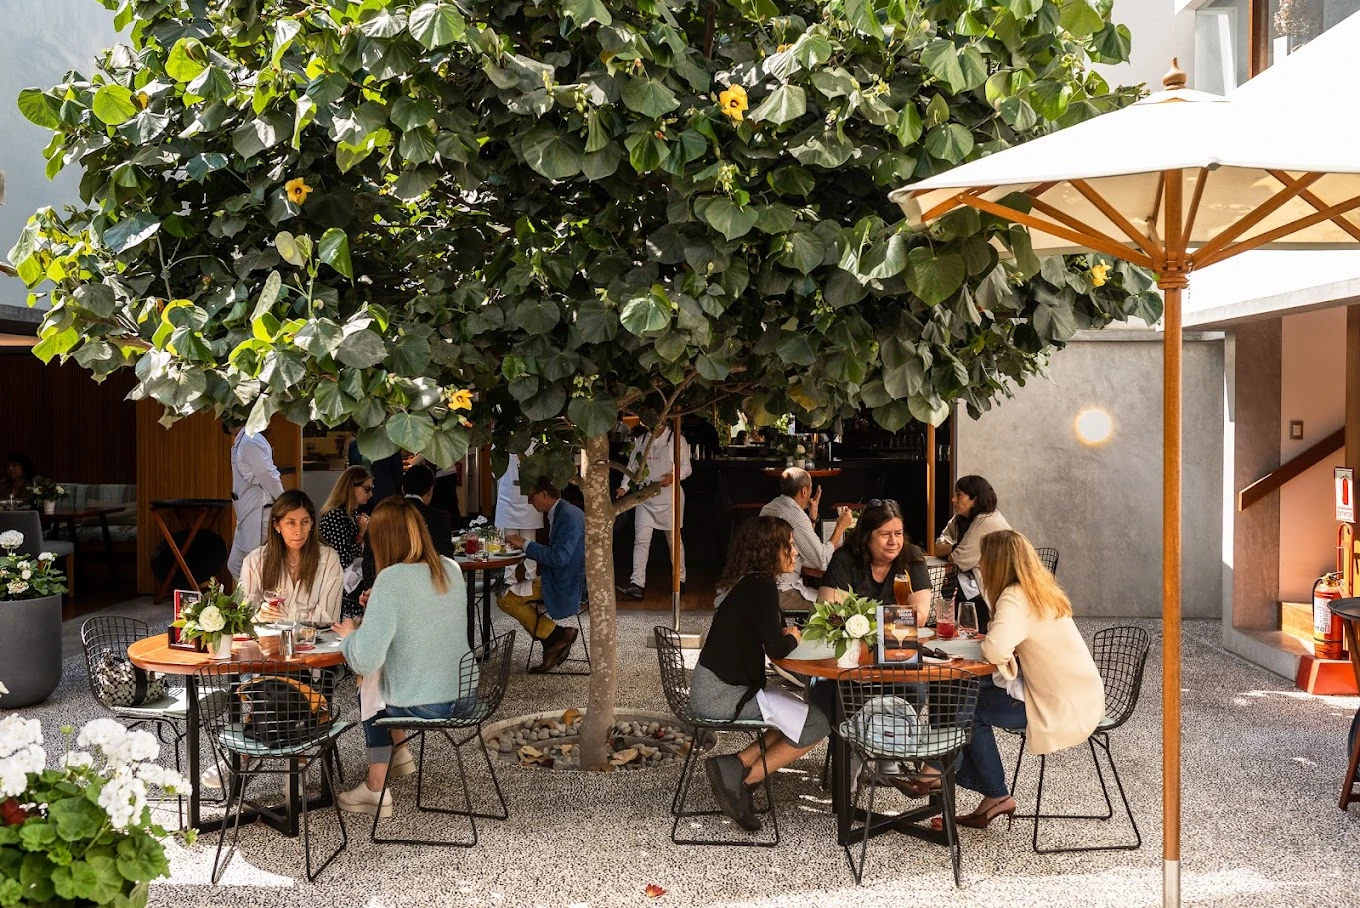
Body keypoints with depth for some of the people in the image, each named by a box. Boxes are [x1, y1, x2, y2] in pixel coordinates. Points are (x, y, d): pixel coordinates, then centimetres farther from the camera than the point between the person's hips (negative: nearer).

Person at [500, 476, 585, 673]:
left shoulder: (569, 516, -20)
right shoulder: (561, 512, 12)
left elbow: (559, 557, -28)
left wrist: (525, 544, -20)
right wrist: (524, 545, 10)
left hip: (566, 583, -11)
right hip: (558, 577, 11)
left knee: (506, 599, -13)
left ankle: (557, 635, -5)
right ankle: (554, 642, 8)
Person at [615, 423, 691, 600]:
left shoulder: (677, 440, 0)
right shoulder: (640, 441, 12)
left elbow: (686, 467, -3)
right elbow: (631, 467, 15)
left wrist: (674, 476, -23)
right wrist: (624, 487, 0)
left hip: (669, 497, -3)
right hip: (645, 498, 3)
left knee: (674, 539, 9)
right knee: (641, 540, -7)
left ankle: (680, 580, 23)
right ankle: (637, 585, -11)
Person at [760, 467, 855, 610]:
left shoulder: (768, 509, 10)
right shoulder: (797, 517, -18)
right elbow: (822, 561, -13)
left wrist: (813, 517, 15)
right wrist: (840, 527, -4)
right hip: (782, 593, -10)